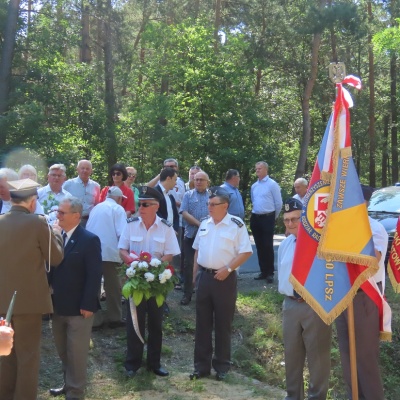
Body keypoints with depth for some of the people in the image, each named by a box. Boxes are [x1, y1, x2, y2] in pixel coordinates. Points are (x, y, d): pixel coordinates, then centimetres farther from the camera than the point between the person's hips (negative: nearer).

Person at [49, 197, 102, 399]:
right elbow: (52, 267, 10)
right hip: (58, 305, 6)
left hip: (78, 307, -6)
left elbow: (94, 275, -15)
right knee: (63, 351, 20)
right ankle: (68, 384, 37)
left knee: (76, 352, 7)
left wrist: (87, 305, -17)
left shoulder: (89, 240, -13)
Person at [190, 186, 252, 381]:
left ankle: (222, 366, 18)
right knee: (202, 323, 10)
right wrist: (195, 272, 11)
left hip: (224, 278, -5)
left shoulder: (236, 225, -9)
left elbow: (246, 252, -11)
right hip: (204, 277, 5)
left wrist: (228, 268, -18)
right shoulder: (204, 224, 9)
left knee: (223, 324, 5)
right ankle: (202, 365, 20)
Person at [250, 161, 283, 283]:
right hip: (255, 218, 6)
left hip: (267, 218, -6)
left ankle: (270, 273, 4)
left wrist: (273, 217, 4)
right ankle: (263, 271, 19)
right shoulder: (254, 186, 11)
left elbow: (278, 203, -5)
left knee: (268, 246, -4)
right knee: (259, 246, 10)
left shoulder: (272, 184, -8)